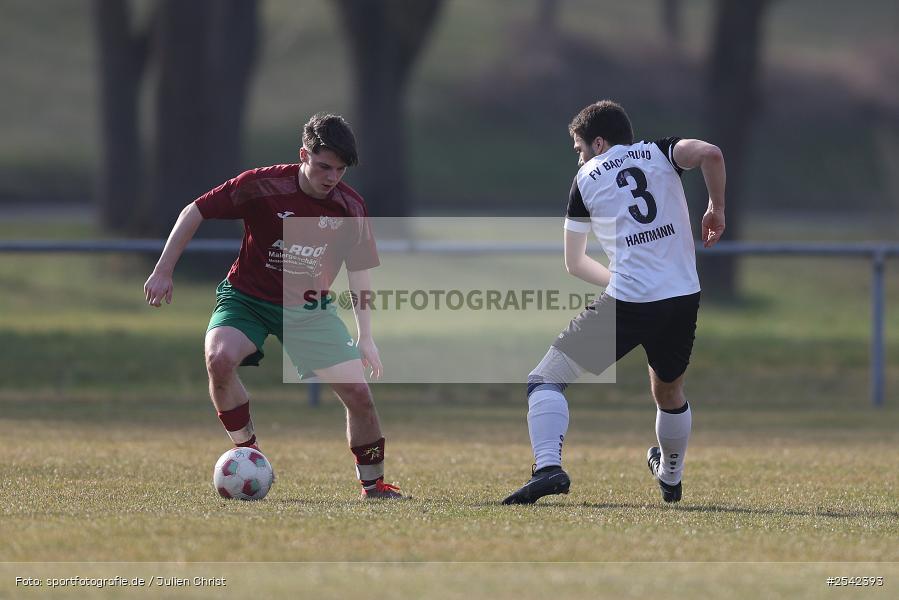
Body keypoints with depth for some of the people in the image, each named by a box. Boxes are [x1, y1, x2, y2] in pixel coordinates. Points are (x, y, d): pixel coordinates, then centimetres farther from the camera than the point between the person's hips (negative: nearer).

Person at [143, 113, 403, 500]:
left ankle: (373, 483, 15)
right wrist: (163, 272, -12)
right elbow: (194, 212, -11)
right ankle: (248, 454, -13)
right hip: (246, 297, -2)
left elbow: (358, 271, 3)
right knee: (219, 359, -33)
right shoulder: (261, 186, -20)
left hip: (308, 308, 2)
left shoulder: (350, 207, -9)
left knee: (358, 393, -9)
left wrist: (365, 337, 1)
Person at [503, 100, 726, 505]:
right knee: (669, 393, 30)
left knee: (545, 380, -1)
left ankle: (548, 467, -23)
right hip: (684, 297, 4)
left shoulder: (586, 179, 11)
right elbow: (710, 154, -9)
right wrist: (717, 209, 7)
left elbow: (574, 264, 17)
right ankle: (670, 478, 48)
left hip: (626, 303, -4)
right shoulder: (659, 153, 13)